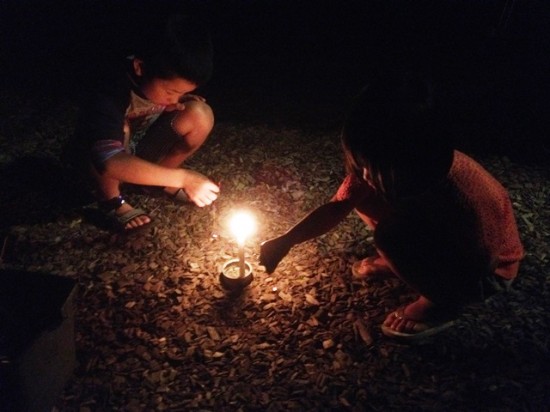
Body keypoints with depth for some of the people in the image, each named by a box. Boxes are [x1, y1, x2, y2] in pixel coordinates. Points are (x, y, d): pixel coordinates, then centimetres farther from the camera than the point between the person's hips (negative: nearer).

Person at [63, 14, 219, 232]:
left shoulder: (172, 81, -18)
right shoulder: (110, 95, -37)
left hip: (141, 153, 5)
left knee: (200, 114, -20)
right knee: (120, 130, -41)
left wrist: (184, 101, -17)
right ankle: (111, 200, -13)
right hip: (96, 160, -5)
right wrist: (183, 178, -49)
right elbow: (110, 162, -50)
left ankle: (161, 178, 1)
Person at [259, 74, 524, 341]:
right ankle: (397, 261, 11)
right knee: (362, 193, -8)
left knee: (392, 236, -31)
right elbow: (337, 207, -12)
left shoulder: (462, 196, -40)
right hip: (443, 239, 6)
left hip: (487, 270, -6)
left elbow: (476, 273, -27)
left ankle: (443, 304, -6)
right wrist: (285, 241, -20)